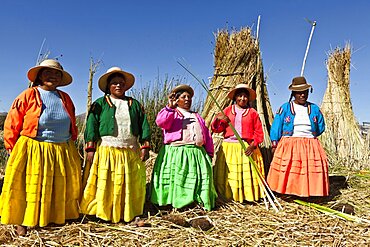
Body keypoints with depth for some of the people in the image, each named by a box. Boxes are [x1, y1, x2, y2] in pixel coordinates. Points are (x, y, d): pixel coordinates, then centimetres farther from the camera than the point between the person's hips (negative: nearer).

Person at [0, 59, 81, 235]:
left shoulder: (65, 98, 11)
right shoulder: (28, 95, -3)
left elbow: (72, 125, 19)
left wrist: (71, 144, 15)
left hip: (63, 151, 4)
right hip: (33, 150, -4)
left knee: (60, 187, 12)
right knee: (29, 186, 4)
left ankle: (56, 217, 28)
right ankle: (22, 221, 20)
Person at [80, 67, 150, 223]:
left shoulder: (135, 104, 15)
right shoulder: (100, 103, 7)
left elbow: (144, 126, 10)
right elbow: (91, 125, -1)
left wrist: (145, 146, 0)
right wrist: (90, 148, -10)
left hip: (131, 153, 3)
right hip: (106, 151, -2)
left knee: (129, 185, 6)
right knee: (104, 185, -2)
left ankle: (128, 215, 17)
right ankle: (101, 214, 9)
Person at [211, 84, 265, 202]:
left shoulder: (252, 112, 8)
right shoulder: (227, 110, 10)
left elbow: (259, 132, 4)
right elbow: (216, 129, 5)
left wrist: (253, 145, -11)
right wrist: (218, 119, -14)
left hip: (247, 148, 0)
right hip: (229, 148, 1)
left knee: (248, 173, -1)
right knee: (229, 174, 1)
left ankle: (249, 195, 11)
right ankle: (229, 196, 11)